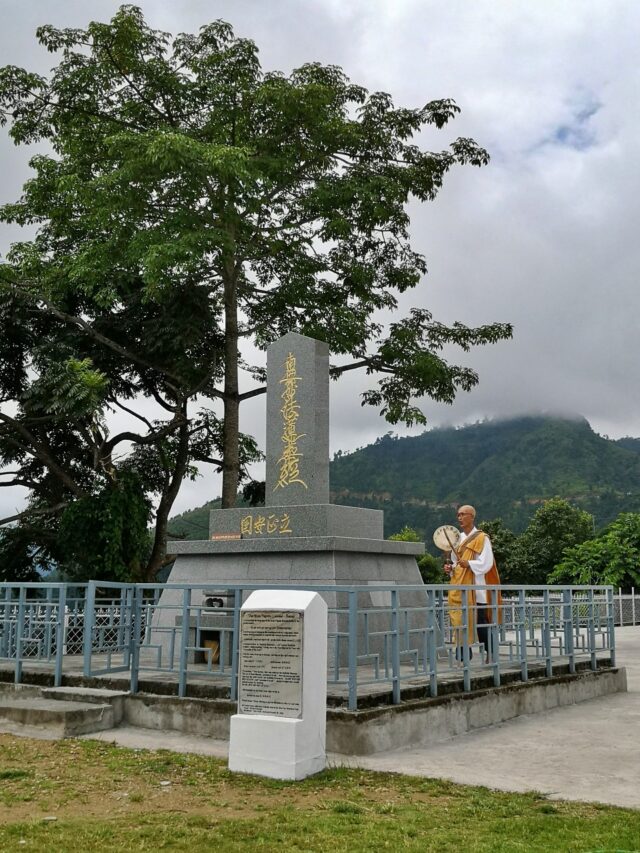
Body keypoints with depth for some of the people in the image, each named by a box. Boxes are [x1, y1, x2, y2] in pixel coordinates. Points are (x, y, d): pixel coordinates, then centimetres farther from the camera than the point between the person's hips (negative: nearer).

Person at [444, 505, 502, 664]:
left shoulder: (482, 538, -4)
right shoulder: (459, 538, 16)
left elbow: (486, 563, -13)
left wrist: (469, 564, -27)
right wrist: (450, 568, 1)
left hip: (475, 587, -6)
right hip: (459, 587, 6)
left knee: (479, 621, -4)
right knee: (460, 620, 2)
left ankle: (491, 652, 10)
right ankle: (463, 655, 6)